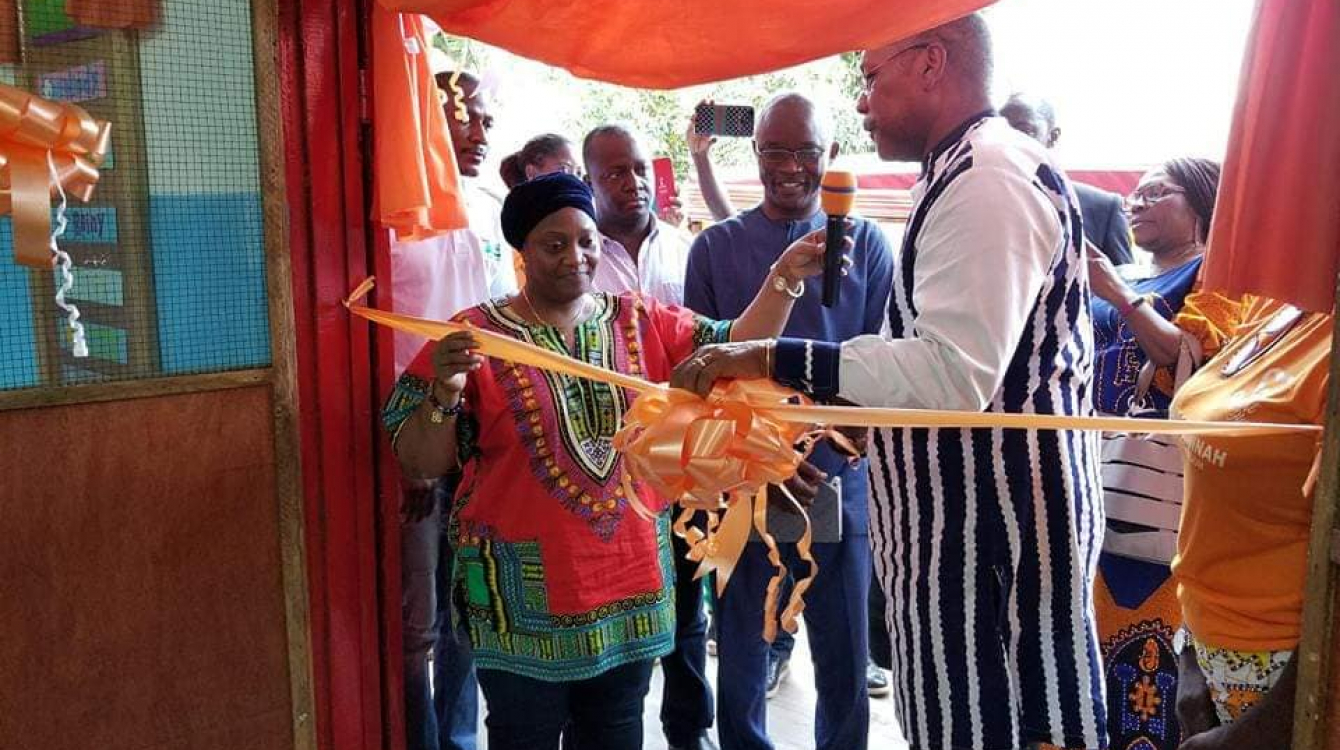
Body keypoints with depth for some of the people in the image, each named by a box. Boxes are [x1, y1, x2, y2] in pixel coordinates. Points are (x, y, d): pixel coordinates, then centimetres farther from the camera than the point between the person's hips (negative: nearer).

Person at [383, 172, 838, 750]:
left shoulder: (643, 322, 4)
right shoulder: (474, 336, -7)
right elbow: (419, 464, -7)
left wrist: (783, 278, -14)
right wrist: (444, 394, -26)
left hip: (629, 578, 4)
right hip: (525, 592, -3)